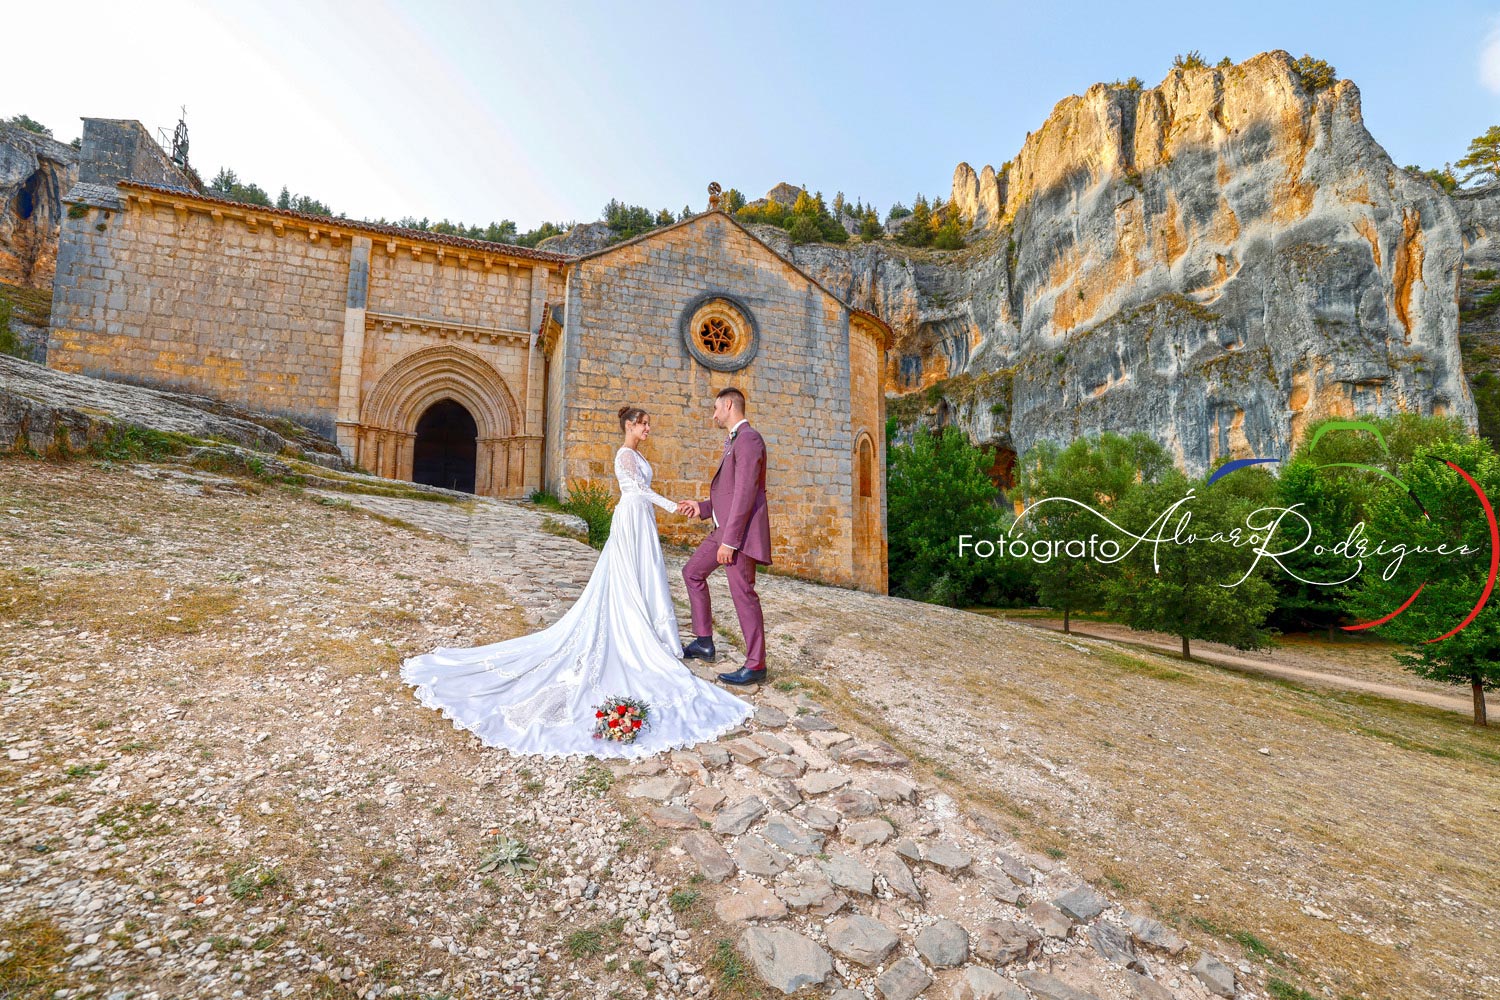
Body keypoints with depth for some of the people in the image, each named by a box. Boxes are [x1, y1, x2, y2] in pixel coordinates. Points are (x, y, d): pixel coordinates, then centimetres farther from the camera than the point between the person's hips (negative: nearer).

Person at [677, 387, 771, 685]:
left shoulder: (748, 438, -13)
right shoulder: (734, 441, 19)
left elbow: (745, 492, -21)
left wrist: (729, 540, -23)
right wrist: (703, 507, 17)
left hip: (741, 530, -11)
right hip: (724, 528, 11)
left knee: (742, 593, -6)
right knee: (693, 572, 16)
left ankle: (756, 665, 5)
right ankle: (704, 641, 25)